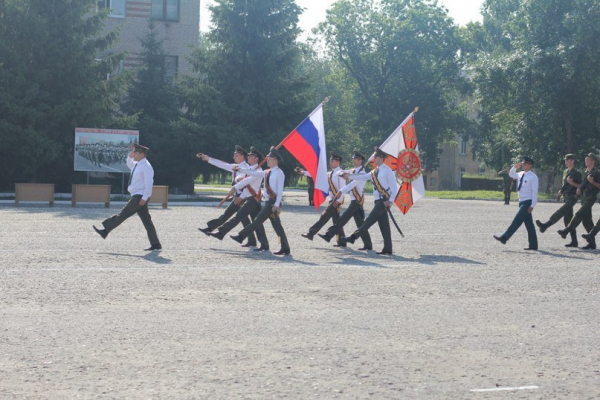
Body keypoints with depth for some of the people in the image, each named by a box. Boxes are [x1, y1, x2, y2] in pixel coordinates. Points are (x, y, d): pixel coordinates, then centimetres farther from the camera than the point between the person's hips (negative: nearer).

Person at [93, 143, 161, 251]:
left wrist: (144, 197, -25)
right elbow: (130, 165, 38)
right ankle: (155, 244, 3)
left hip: (140, 197, -10)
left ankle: (105, 231, 0)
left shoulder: (146, 166, -13)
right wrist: (130, 157, 17)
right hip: (137, 196, 10)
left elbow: (149, 183, -20)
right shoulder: (138, 165, 16)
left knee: (123, 214, -5)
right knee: (146, 221, 5)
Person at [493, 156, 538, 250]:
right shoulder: (521, 174, 12)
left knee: (517, 220, -12)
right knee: (529, 224, 8)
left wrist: (532, 205, -19)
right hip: (522, 202, 8)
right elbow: (511, 174, 28)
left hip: (528, 202, -8)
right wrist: (515, 167, 8)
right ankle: (533, 245, 10)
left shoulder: (533, 177, -10)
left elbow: (535, 192, -14)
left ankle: (504, 237, -15)